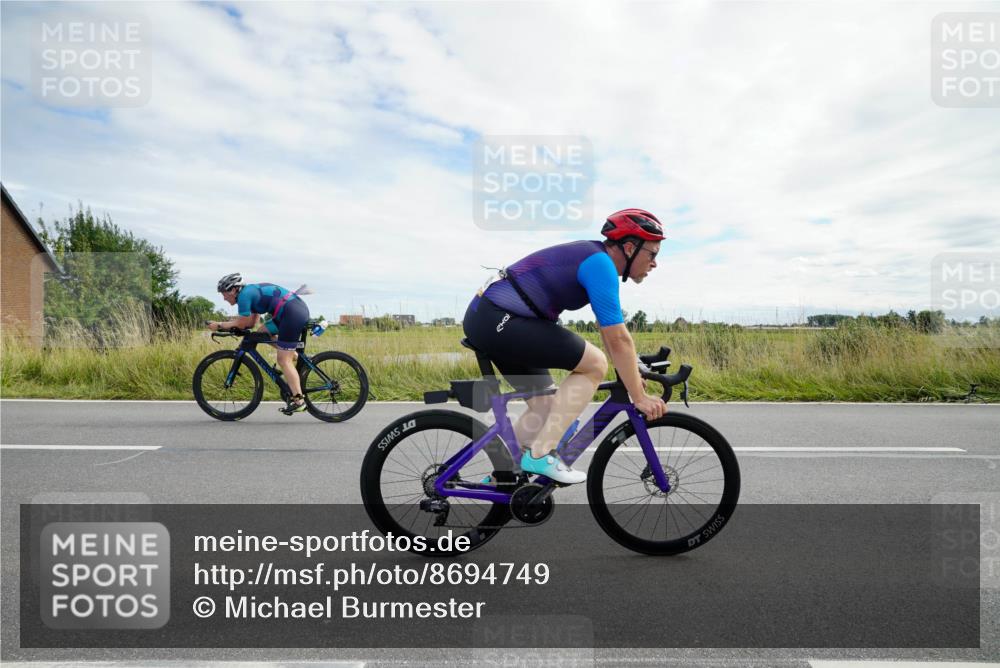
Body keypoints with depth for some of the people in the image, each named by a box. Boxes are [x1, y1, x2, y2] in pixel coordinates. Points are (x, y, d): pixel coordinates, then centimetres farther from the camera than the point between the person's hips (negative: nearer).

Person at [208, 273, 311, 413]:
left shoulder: (244, 295, -5)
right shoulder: (252, 291, 22)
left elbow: (242, 324, -2)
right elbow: (251, 323, 24)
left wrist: (219, 325, 8)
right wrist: (229, 322, 19)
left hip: (293, 313, -9)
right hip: (299, 308, 9)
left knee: (283, 360, -5)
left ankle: (299, 400, -7)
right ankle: (293, 356, 13)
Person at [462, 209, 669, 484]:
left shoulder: (593, 257, 17)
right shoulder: (600, 263, -13)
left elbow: (610, 331, 24)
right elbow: (619, 340, -14)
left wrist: (632, 375, 25)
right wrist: (639, 397, -7)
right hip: (497, 319, -10)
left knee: (545, 407, 14)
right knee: (595, 364, -10)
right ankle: (541, 454, -7)